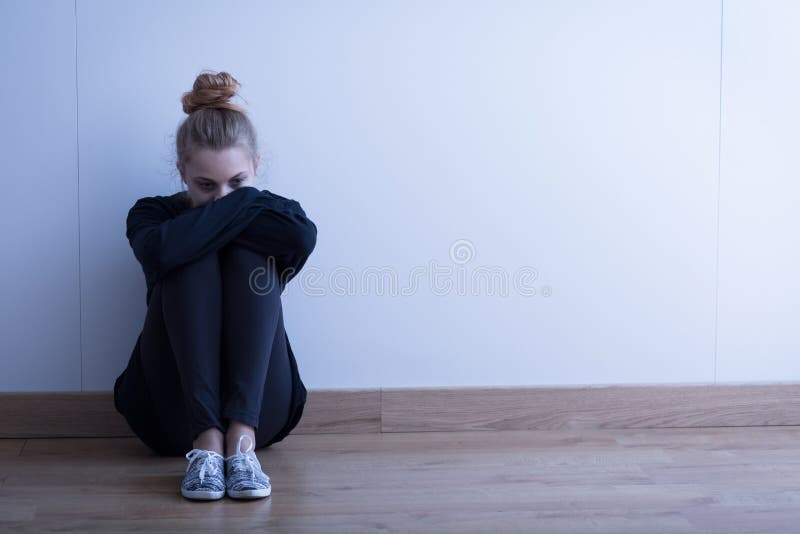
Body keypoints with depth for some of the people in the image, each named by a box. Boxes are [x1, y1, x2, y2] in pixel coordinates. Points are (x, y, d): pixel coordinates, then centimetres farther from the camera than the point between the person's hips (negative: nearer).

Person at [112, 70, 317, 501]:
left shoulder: (266, 214, 6)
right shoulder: (152, 214, 3)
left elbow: (303, 237, -23)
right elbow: (161, 250, -25)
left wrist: (236, 199, -12)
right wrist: (242, 206, -16)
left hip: (260, 410, 1)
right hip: (175, 412, -1)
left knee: (248, 255, -19)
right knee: (194, 262, -21)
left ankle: (242, 436, -34)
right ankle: (206, 439, -35)